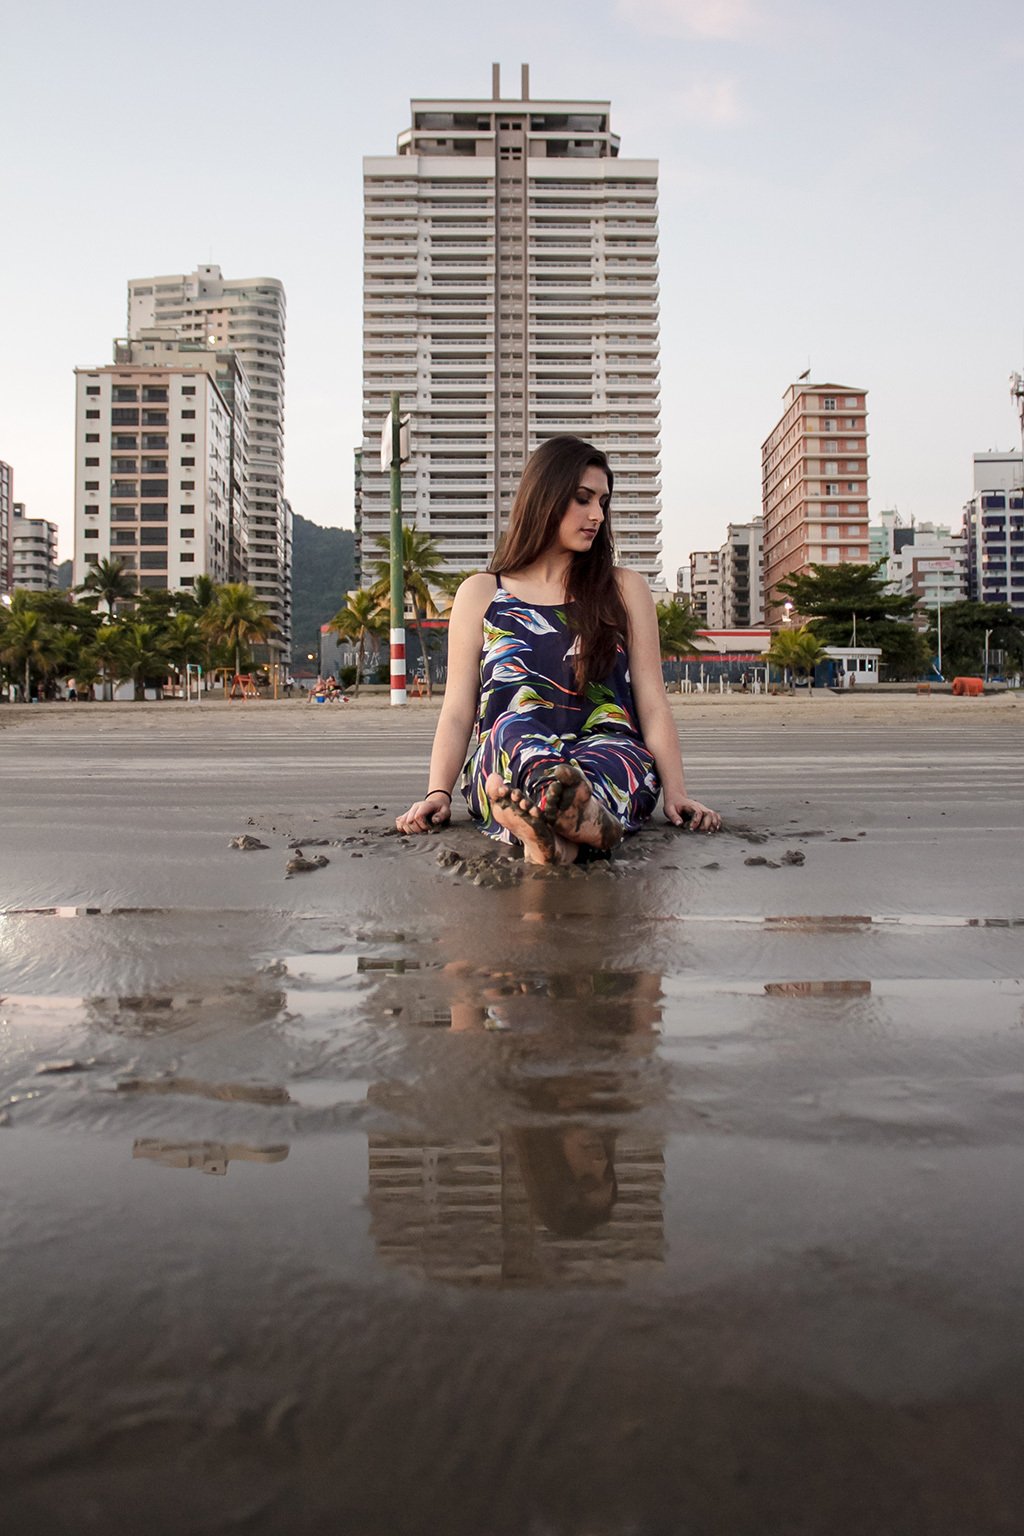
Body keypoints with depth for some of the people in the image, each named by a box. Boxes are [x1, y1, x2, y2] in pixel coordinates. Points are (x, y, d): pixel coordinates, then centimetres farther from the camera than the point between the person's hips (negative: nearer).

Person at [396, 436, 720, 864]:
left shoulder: (625, 590, 19)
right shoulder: (480, 594, 16)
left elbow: (653, 707, 11)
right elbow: (457, 712, 11)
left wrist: (676, 794, -5)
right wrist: (438, 793, -7)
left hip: (609, 753, 1)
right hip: (502, 767, 0)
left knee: (620, 754, -35)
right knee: (514, 727, -35)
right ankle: (585, 818, -63)